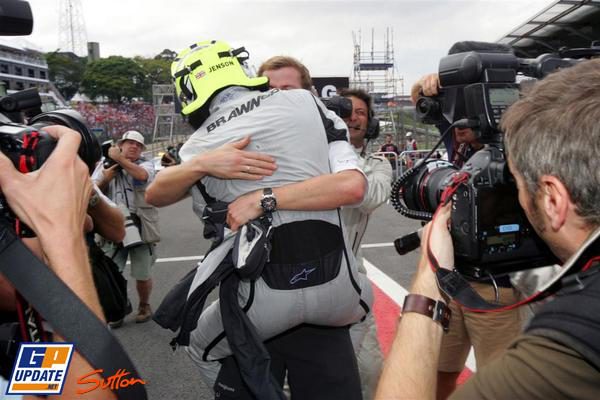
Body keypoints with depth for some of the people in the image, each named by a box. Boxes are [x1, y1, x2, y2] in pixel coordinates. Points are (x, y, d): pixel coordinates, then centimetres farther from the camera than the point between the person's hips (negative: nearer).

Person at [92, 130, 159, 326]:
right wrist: (106, 179, -11)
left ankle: (144, 306, 30)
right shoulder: (104, 165, 11)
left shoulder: (146, 163, 4)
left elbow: (142, 175, -21)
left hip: (141, 227, -1)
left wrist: (119, 159, -15)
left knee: (142, 275, 6)